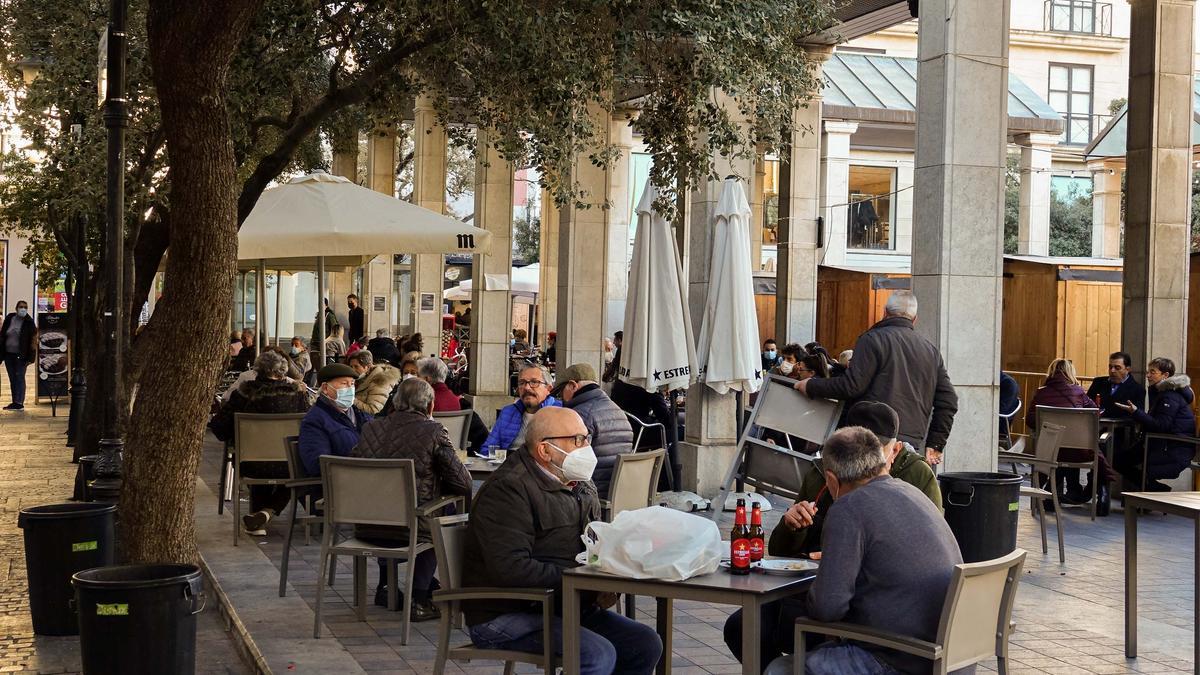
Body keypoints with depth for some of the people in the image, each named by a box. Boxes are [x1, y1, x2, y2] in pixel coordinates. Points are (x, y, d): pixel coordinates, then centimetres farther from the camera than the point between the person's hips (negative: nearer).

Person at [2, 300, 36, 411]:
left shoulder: (28, 322, -5)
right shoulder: (9, 319, 6)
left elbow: (34, 337, -5)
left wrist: (31, 355, -11)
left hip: (20, 355, -5)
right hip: (8, 354, 5)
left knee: (19, 377, -9)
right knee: (12, 379, 9)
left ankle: (19, 403, -12)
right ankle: (15, 402, 14)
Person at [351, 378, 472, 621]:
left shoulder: (371, 428, 3)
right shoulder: (433, 431, -7)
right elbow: (463, 484, -6)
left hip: (367, 530, 4)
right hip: (410, 530, -4)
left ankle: (385, 587, 42)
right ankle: (419, 600, 23)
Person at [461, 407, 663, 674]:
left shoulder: (583, 488, 14)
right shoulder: (507, 489, -17)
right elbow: (512, 569, -27)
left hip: (567, 607, 9)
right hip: (505, 617, -9)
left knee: (646, 644, -4)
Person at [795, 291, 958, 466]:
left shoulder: (873, 339, 0)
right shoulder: (931, 350, 20)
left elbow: (851, 386, -9)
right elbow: (948, 401, 17)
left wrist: (811, 386, 5)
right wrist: (934, 445, 21)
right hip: (913, 445, 6)